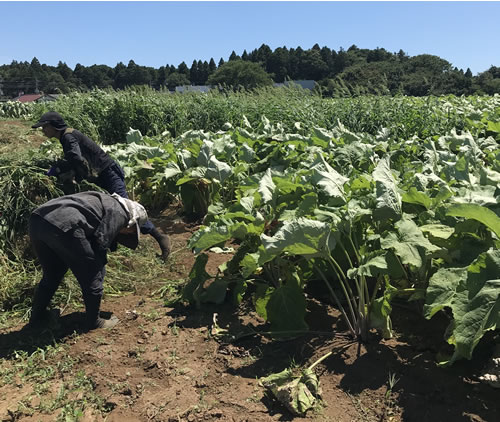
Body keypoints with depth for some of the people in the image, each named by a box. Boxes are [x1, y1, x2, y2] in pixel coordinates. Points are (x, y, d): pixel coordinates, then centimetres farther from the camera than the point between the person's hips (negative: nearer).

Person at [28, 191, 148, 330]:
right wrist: (100, 269, 16)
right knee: (92, 277, 10)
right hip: (64, 227, -9)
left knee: (51, 276, 30)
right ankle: (94, 322, 26)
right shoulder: (118, 212, 6)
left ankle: (36, 317, 45)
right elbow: (101, 243, 0)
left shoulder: (105, 201, 32)